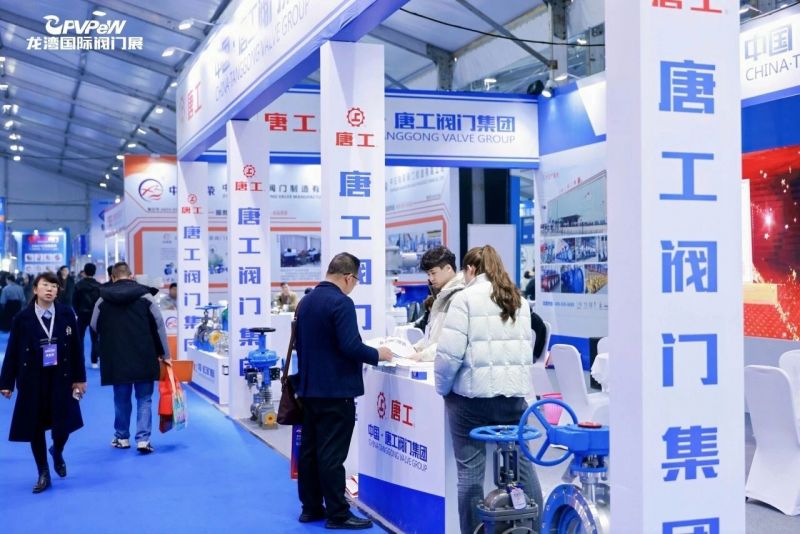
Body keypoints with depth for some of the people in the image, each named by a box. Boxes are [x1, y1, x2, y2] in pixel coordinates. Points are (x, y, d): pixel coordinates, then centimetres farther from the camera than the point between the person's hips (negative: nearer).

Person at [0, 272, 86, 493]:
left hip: (61, 378, 0)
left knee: (63, 424, -2)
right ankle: (43, 474, 20)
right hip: (32, 380, 0)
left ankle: (57, 452, 34)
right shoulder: (22, 318, -4)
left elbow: (76, 348, 1)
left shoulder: (67, 315, -2)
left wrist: (79, 378, 0)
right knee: (35, 427, 5)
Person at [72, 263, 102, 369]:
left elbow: (74, 301, -3)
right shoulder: (98, 286, -5)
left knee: (79, 338, 11)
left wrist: (78, 312, 10)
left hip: (82, 314, 0)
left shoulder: (79, 285, -5)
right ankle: (94, 362, 1)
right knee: (95, 339, 6)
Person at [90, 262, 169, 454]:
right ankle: (143, 439, -3)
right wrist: (164, 354, 7)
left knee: (121, 399, 14)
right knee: (144, 399, 5)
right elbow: (159, 325, -2)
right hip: (144, 357, -1)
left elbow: (95, 326, 10)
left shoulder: (103, 300, 0)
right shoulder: (145, 296, -4)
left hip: (116, 359, 1)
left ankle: (122, 437, 24)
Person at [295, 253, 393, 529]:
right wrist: (378, 354, -8)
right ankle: (338, 514, 4)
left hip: (309, 388, 9)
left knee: (309, 450, 12)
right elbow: (351, 347, -23)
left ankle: (311, 508, 21)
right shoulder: (341, 303, -18)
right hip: (335, 390, -8)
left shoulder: (306, 301, 9)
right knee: (331, 455, -3)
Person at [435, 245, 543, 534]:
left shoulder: (465, 298, -6)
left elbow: (450, 352, -12)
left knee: (470, 469, 3)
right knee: (522, 462, 11)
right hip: (514, 392, 5)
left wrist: (442, 388, 1)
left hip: (473, 394, -5)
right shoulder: (519, 299, 14)